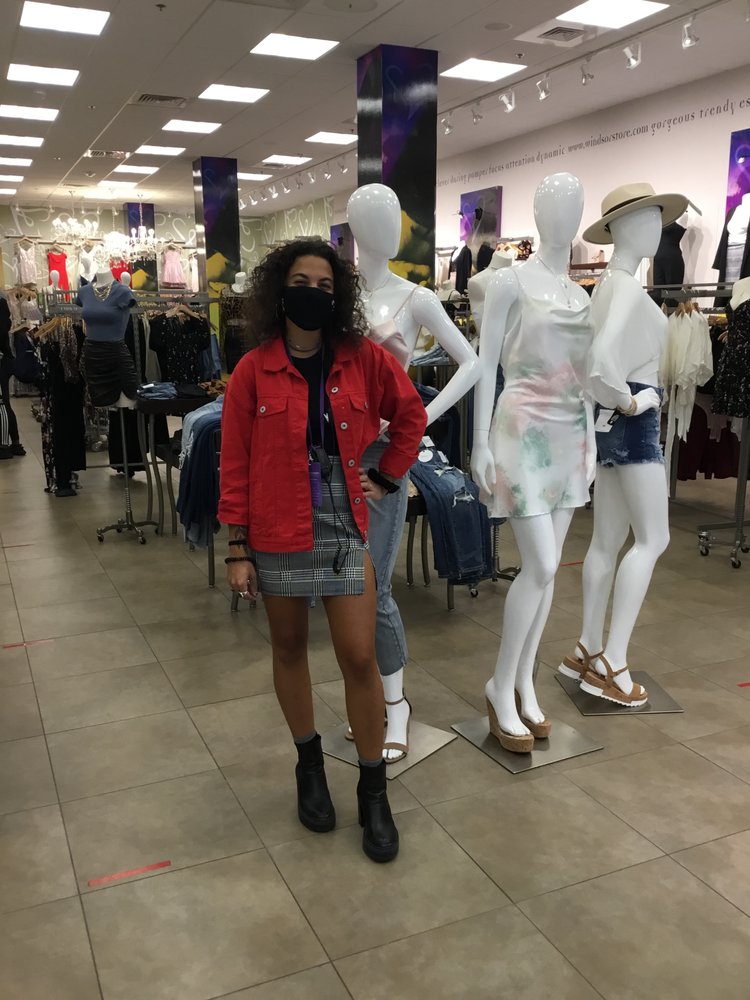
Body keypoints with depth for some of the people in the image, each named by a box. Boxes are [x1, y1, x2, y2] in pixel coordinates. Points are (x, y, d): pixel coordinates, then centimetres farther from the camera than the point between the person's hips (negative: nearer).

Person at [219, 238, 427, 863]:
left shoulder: (364, 360, -1)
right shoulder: (253, 372, -4)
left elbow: (412, 415, 13)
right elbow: (236, 463, -2)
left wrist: (386, 477, 7)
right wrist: (237, 549, -4)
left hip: (345, 529, 0)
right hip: (278, 533, 0)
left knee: (360, 657, 0)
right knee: (289, 649, 14)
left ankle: (374, 791, 17)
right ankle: (310, 765, 36)